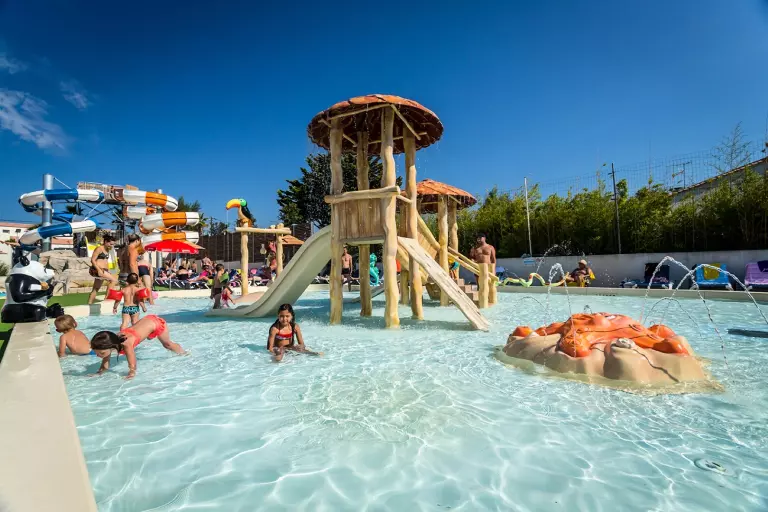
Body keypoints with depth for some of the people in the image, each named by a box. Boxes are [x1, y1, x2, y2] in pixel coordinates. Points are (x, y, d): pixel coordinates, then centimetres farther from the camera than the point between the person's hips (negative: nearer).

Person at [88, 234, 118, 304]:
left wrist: (108, 271, 18)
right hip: (97, 270, -9)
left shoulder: (107, 250, 17)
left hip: (103, 271, 9)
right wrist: (99, 270, -23)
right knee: (114, 280, -22)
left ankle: (89, 304, 19)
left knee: (95, 289, 13)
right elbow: (92, 260, -14)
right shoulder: (99, 249, -8)